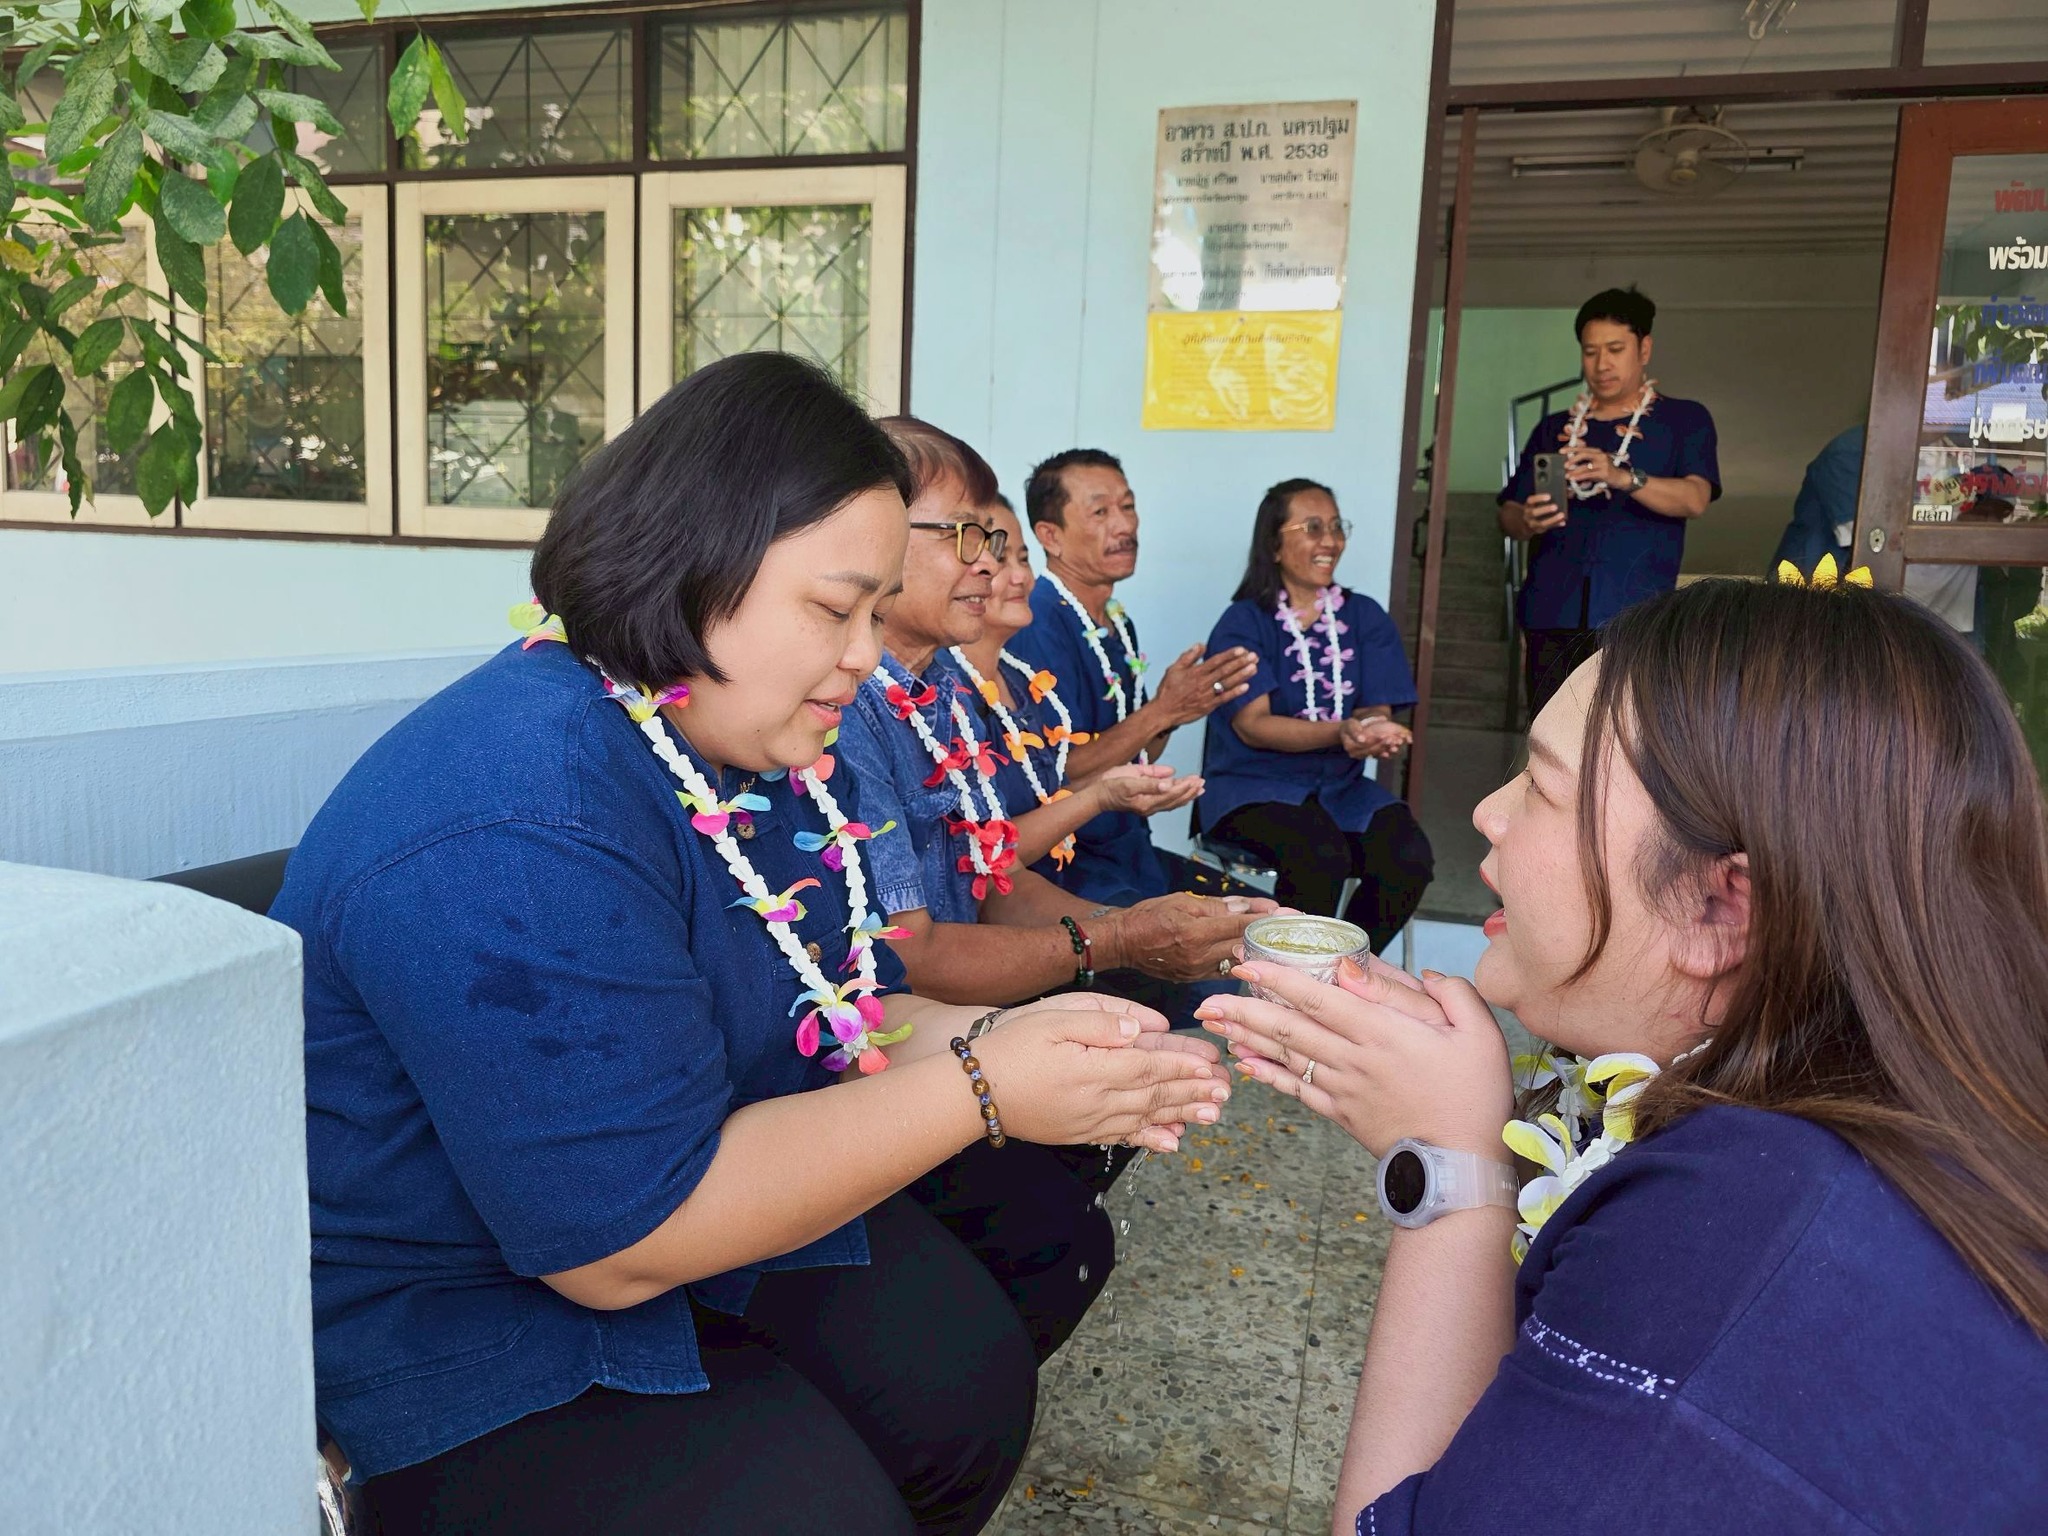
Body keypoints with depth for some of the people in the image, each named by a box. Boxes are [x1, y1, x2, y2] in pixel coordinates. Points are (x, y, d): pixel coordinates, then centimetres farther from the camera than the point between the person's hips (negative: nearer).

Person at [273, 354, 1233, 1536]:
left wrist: (1004, 1038, -18)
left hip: (686, 1207, 8)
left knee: (970, 1369, -4)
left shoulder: (784, 760, -1)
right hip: (458, 1312, -7)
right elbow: (624, 1242, -30)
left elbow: (843, 1015, 3)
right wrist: (981, 1090, -27)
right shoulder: (516, 832, -32)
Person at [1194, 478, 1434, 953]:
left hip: (1342, 786, 4)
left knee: (1410, 857, -24)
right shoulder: (1242, 623, -2)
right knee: (1321, 856, -33)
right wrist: (1341, 733, -30)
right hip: (1254, 785, -4)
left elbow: (1378, 710, 1)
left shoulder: (1365, 617, 11)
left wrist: (1377, 732, -25)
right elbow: (1252, 725, -13)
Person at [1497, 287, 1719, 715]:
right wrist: (1527, 521, -11)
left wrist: (1622, 477, -25)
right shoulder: (1554, 428, 20)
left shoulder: (1685, 420, 11)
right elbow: (1508, 513, 15)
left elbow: (1695, 499, -7)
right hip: (1553, 616, 3)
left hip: (1635, 620, -3)